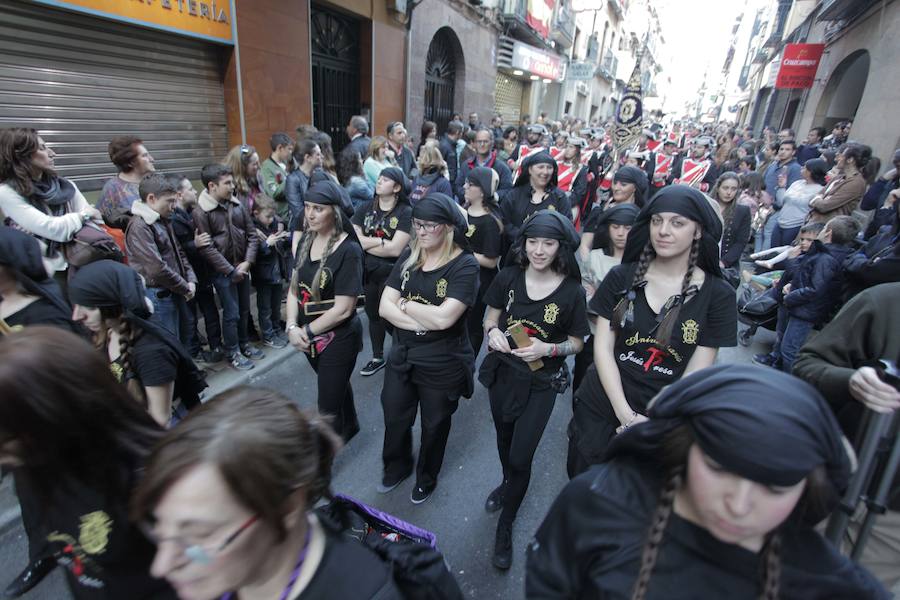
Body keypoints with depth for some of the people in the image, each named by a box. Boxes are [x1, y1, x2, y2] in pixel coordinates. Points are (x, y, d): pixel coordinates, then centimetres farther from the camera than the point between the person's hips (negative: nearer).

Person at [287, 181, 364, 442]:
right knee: (335, 384, 28)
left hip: (338, 338, -7)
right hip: (308, 336, 7)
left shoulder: (348, 251, -21)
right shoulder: (306, 240, 0)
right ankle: (349, 427, 54)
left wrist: (307, 331, -12)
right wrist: (292, 327, -10)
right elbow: (294, 288, 4)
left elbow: (343, 309, -22)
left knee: (329, 406, 4)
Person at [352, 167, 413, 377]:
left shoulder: (405, 212, -14)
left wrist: (366, 243, -12)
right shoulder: (366, 207, 1)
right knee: (373, 315, 18)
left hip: (391, 274, -5)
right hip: (367, 271, 5)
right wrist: (382, 241, -16)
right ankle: (377, 357, 37)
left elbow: (395, 249, -23)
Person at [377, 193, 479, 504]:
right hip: (402, 355, 5)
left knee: (434, 424, 18)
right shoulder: (409, 256, -2)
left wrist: (404, 304, -14)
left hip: (442, 364, -4)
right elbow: (384, 307, -7)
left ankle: (426, 478, 46)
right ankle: (397, 466, 51)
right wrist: (424, 321, -21)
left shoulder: (465, 266, -18)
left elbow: (443, 318, -28)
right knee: (394, 418, 21)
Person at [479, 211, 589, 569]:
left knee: (521, 457, 1)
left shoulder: (572, 291, -16)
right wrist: (493, 332, -18)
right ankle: (508, 483, 57)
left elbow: (577, 342, -5)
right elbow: (491, 318, 4)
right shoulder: (509, 277, -10)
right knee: (504, 440, 25)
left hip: (540, 382, -3)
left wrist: (549, 349, -23)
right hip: (502, 372, 3)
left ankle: (505, 527, 27)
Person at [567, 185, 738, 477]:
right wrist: (626, 415, -14)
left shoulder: (718, 295, -7)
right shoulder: (621, 277, -4)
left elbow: (697, 373, -8)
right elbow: (603, 347, -7)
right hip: (599, 409, 1)